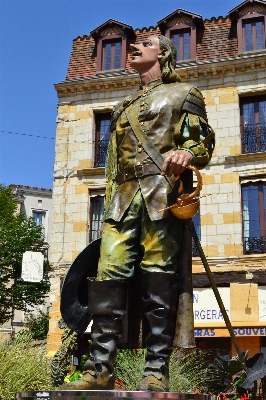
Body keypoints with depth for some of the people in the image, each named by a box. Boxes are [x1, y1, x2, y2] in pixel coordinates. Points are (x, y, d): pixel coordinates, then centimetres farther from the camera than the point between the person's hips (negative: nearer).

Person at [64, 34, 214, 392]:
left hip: (161, 192, -5)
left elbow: (204, 141, 2)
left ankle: (156, 372, -6)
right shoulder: (124, 106, 31)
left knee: (159, 279, -10)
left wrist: (186, 152, -22)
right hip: (123, 195, 6)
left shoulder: (183, 94, 14)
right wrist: (109, 205, 16)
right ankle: (100, 370, -4)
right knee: (109, 277, -6)